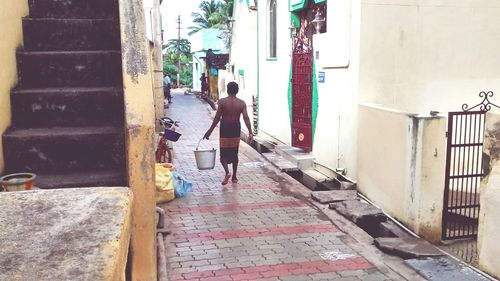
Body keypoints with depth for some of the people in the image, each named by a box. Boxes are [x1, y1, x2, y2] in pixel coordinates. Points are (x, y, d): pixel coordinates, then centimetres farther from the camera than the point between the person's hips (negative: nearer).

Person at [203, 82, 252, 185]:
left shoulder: (222, 101, -8)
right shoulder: (241, 103, -2)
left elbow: (217, 118, -8)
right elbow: (246, 118, -11)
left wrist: (209, 131, -1)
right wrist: (250, 132, -12)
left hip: (225, 129, -3)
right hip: (236, 129, 3)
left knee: (224, 154, 4)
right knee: (234, 154, 15)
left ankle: (227, 172, -20)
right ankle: (234, 177, 21)